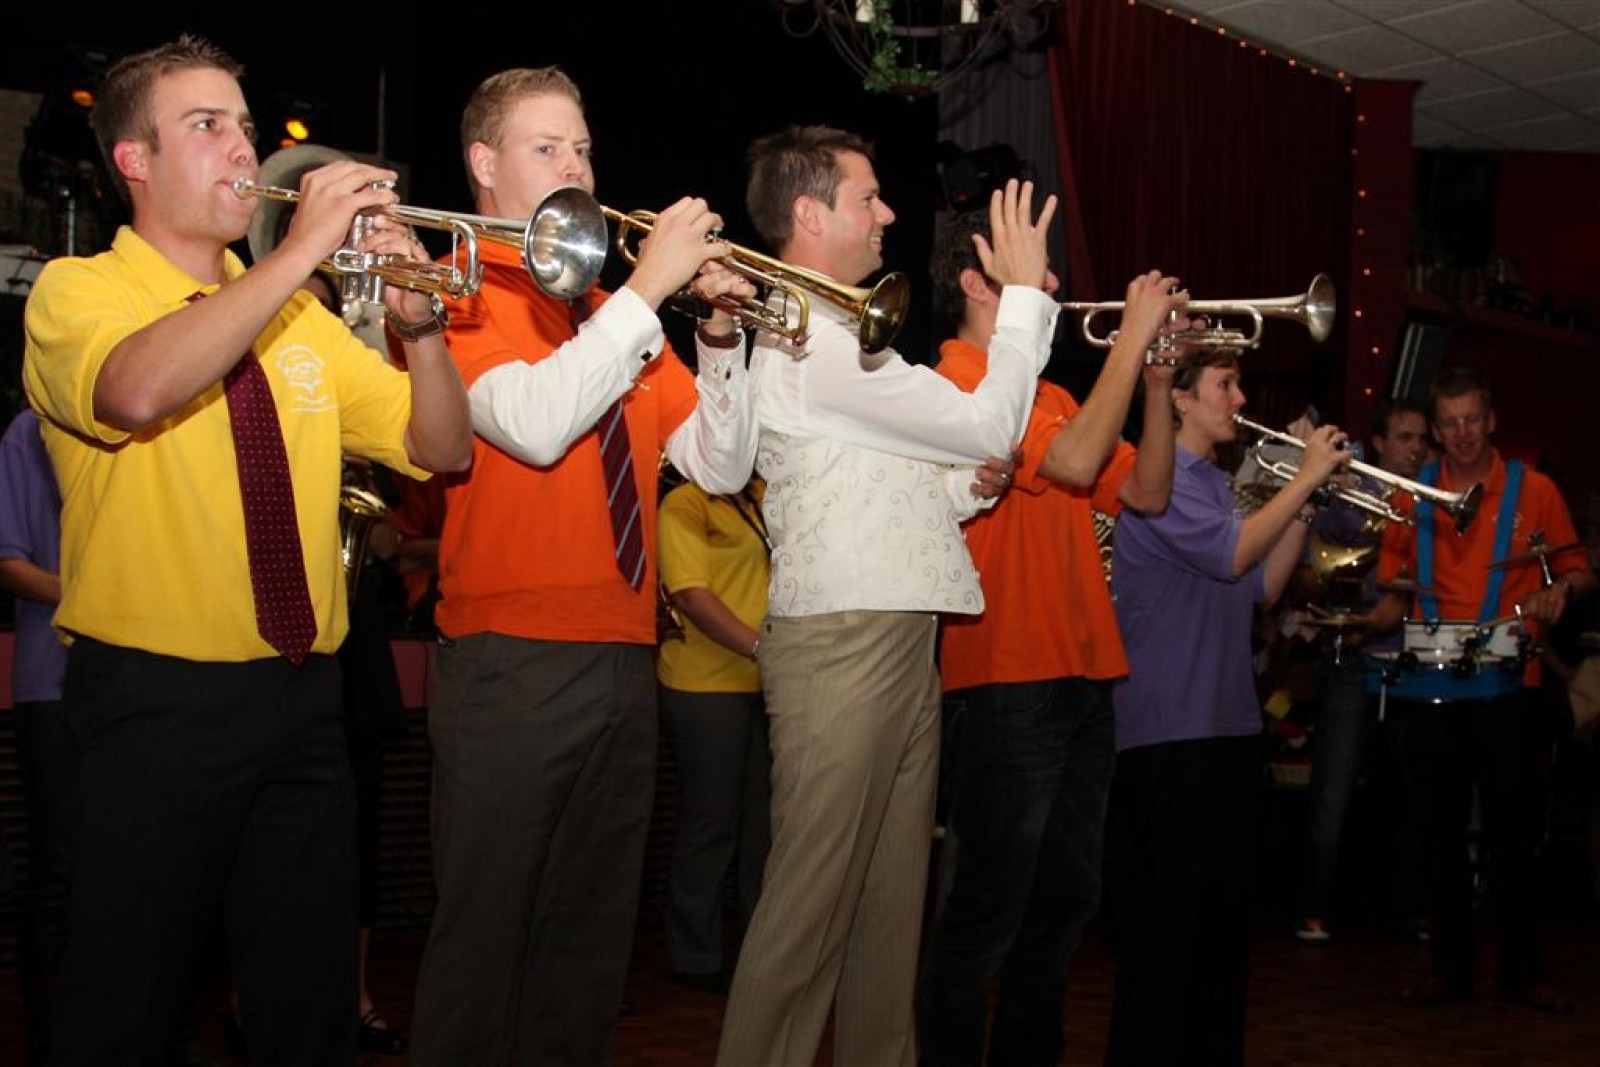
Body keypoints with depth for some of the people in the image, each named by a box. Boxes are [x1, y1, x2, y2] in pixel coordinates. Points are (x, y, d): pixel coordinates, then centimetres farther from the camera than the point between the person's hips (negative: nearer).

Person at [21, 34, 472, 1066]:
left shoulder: (298, 318, 13)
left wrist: (420, 324, -9)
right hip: (159, 704, -5)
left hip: (305, 700, 5)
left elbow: (440, 449, 9)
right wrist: (301, 249, -24)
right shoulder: (78, 290, -3)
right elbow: (139, 390, -27)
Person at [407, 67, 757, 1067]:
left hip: (624, 662, 6)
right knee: (484, 936, -1)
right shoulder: (460, 298, -2)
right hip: (512, 666, -6)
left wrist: (717, 334, -5)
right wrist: (648, 288, -18)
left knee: (594, 937, 12)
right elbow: (534, 422, -22)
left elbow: (721, 467, 10)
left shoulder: (611, 313, 16)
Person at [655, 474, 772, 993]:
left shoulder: (764, 500, 13)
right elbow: (691, 593, -17)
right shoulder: (683, 505, -7)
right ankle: (696, 958, 12)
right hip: (707, 684, -7)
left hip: (766, 685, 7)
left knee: (765, 822, 11)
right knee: (711, 822, 0)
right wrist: (761, 647, -26)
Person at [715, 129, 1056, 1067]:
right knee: (813, 901, -5)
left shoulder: (834, 336, 21)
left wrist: (963, 487, 5)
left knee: (893, 895, 14)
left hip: (898, 639, 10)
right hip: (843, 642, -10)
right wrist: (1026, 293, -3)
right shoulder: (808, 339, -14)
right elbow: (986, 425, -13)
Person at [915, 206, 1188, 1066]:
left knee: (1065, 899, 15)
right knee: (988, 912, -4)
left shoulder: (1048, 395, 18)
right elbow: (1075, 462, -21)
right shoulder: (959, 383, -9)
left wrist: (1158, 377, 5)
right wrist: (1135, 332, -13)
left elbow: (1145, 492, 15)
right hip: (1006, 681, -9)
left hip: (1079, 679, 9)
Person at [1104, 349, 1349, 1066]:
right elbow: (1230, 554, -20)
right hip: (1169, 730, -9)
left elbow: (1263, 587, 16)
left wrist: (1305, 505, 6)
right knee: (1166, 918, -5)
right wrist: (1304, 480, -12)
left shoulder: (1216, 483, 18)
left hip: (1227, 724, 10)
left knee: (1224, 907, 14)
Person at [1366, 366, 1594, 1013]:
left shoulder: (1533, 491, 1)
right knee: (1440, 827, 8)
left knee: (1510, 827, 1)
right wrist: (1390, 608, -4)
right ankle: (1448, 967, 17)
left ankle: (1522, 969, 12)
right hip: (1429, 685, 2)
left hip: (1505, 685, -2)